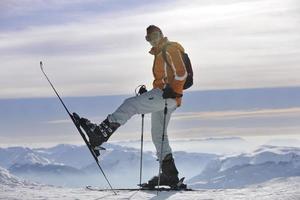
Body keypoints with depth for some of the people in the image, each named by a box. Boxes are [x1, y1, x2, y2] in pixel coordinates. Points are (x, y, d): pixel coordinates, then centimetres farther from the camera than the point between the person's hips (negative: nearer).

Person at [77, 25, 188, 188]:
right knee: (158, 135, 10)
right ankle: (170, 174, 9)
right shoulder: (160, 53, 27)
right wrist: (147, 94, 23)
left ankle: (100, 133, -28)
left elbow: (181, 73, -14)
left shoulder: (170, 49, -3)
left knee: (130, 105, -19)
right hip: (162, 96, 11)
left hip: (165, 95, -11)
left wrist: (172, 90, -23)